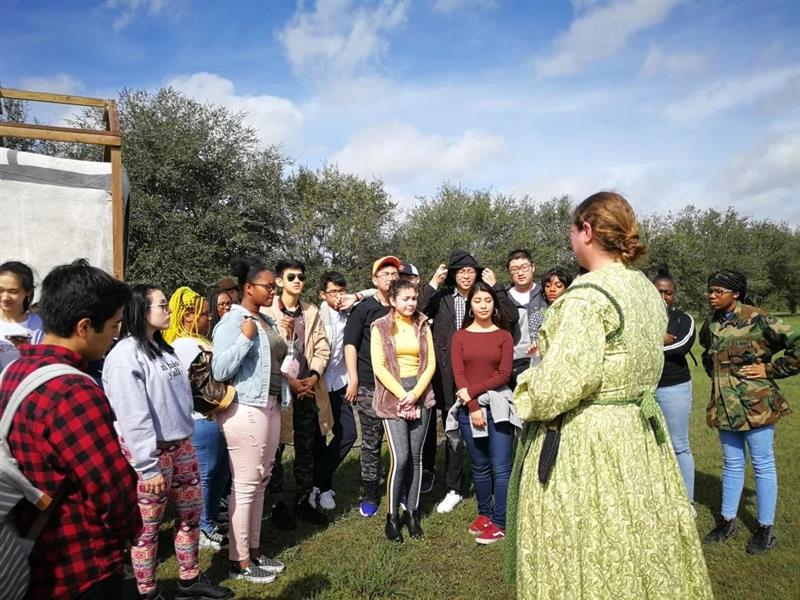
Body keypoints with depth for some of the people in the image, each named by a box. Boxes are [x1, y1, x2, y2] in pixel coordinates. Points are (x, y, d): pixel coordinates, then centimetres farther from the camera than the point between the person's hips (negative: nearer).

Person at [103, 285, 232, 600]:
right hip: (151, 450, -8)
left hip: (181, 445, 8)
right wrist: (149, 467, -20)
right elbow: (133, 417, -20)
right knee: (148, 525, 7)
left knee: (191, 511, 16)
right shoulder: (125, 355, -17)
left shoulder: (163, 347, 10)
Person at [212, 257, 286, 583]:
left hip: (269, 407, 9)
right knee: (244, 486, -1)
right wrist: (245, 337, -20)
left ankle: (253, 550, 28)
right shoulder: (231, 322, -11)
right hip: (245, 411, -8)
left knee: (260, 482, 15)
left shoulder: (265, 321, 13)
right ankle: (239, 562, 12)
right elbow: (219, 370, -20)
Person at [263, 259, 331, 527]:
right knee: (275, 450, 7)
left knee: (307, 452, 13)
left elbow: (322, 348, 6)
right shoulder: (266, 312, -5)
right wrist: (289, 382, -16)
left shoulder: (312, 312, 10)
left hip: (309, 390, 4)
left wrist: (313, 377, -7)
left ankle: (304, 502, 27)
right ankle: (277, 504, 22)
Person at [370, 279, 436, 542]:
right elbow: (379, 366, -6)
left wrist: (415, 394, -8)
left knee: (416, 456, 4)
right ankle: (392, 516, 6)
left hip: (420, 395, 3)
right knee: (400, 458, -10)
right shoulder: (381, 327, 1)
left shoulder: (423, 326, 10)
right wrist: (402, 395, -11)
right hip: (393, 397, -3)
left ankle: (412, 512, 18)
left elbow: (430, 363, 5)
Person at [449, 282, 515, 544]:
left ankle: (499, 523, 6)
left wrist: (472, 391, -11)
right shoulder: (460, 336, 6)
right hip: (469, 407, 2)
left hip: (498, 405, -1)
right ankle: (484, 514, 27)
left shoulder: (504, 336, 3)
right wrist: (473, 406, -9)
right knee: (479, 465, 11)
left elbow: (504, 374, -4)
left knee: (501, 467, -4)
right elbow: (458, 374, -1)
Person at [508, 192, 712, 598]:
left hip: (582, 441, -9)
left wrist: (527, 396, -6)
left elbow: (559, 384, -24)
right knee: (641, 551, 22)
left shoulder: (588, 295, -21)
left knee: (588, 563, 7)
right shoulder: (646, 289, 6)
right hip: (639, 431, 9)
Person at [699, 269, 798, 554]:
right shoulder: (711, 324, 5)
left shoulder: (757, 319, -14)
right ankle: (727, 521, 28)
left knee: (763, 465, 7)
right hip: (725, 404, 6)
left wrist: (771, 370, -13)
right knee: (732, 464, 16)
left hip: (755, 404, -6)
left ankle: (766, 529, 20)